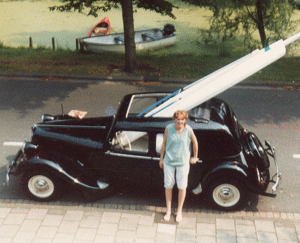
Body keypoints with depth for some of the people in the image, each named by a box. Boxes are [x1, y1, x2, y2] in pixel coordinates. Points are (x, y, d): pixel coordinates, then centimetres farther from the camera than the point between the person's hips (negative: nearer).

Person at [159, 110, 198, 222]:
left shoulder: (188, 130, -10)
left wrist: (195, 157, 14)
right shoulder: (169, 128, -8)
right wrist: (161, 158, 6)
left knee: (182, 187, 8)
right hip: (169, 161, 1)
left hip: (183, 162, 0)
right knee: (168, 186, 9)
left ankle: (179, 211, 26)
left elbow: (195, 143, 7)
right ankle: (168, 210, 26)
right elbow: (164, 143, 2)